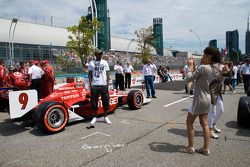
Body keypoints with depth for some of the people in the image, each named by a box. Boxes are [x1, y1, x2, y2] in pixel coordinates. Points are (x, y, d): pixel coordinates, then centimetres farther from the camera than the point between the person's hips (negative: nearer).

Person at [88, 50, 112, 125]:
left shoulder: (105, 62, 8)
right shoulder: (91, 63, 5)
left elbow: (107, 74, 8)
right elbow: (90, 75, 4)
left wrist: (107, 83, -1)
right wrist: (90, 84, -6)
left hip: (104, 85, 1)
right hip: (94, 85, -1)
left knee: (105, 101, 4)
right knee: (94, 101, 3)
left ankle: (106, 117, 16)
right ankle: (94, 117, 16)